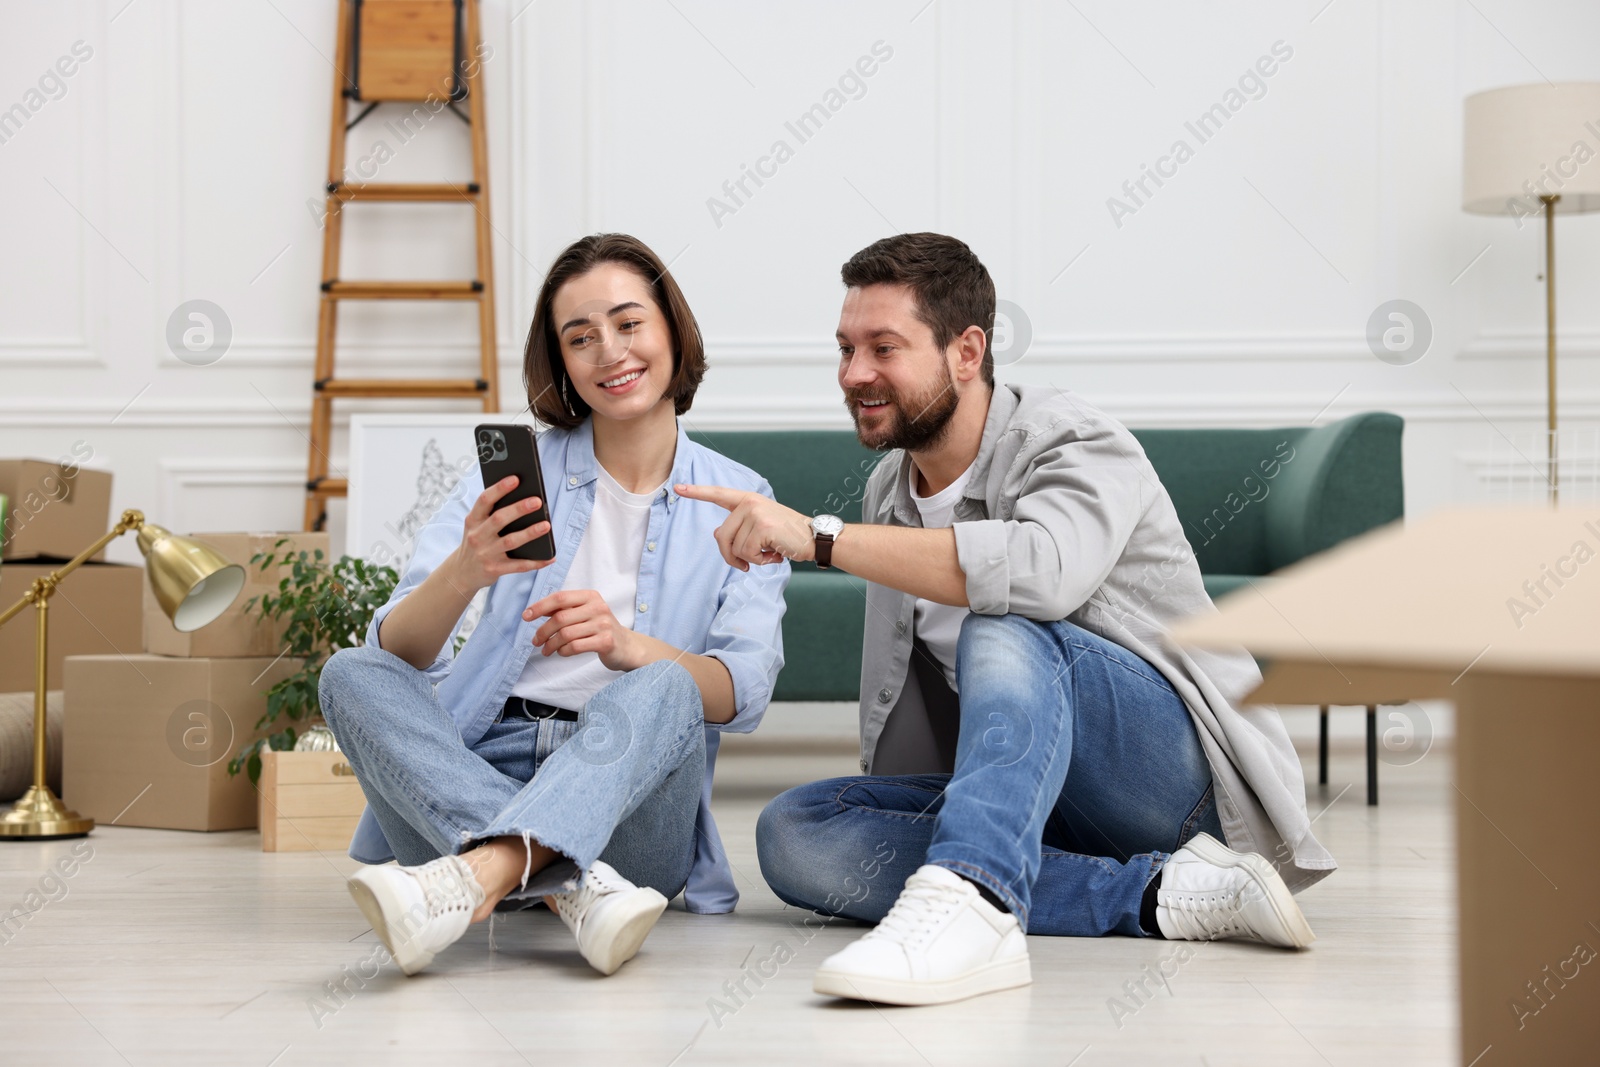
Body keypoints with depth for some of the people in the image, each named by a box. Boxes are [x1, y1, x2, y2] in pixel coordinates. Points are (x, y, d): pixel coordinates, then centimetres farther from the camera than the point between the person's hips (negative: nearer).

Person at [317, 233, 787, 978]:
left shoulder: (738, 503, 10)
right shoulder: (516, 470, 11)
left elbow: (744, 692, -6)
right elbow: (396, 651, -1)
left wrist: (626, 645, -27)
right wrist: (461, 576, -24)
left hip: (632, 794, -2)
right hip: (475, 775, 2)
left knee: (661, 687, -32)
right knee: (352, 674, -24)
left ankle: (478, 876, -56)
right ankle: (576, 886, -41)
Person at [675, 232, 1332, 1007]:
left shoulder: (1078, 443, -13)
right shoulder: (888, 490, 11)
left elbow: (1042, 571, -38)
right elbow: (899, 693, 23)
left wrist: (817, 537, -35)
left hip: (1177, 765, -7)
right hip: (1035, 807, 7)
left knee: (1006, 631, -34)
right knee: (793, 833, -17)